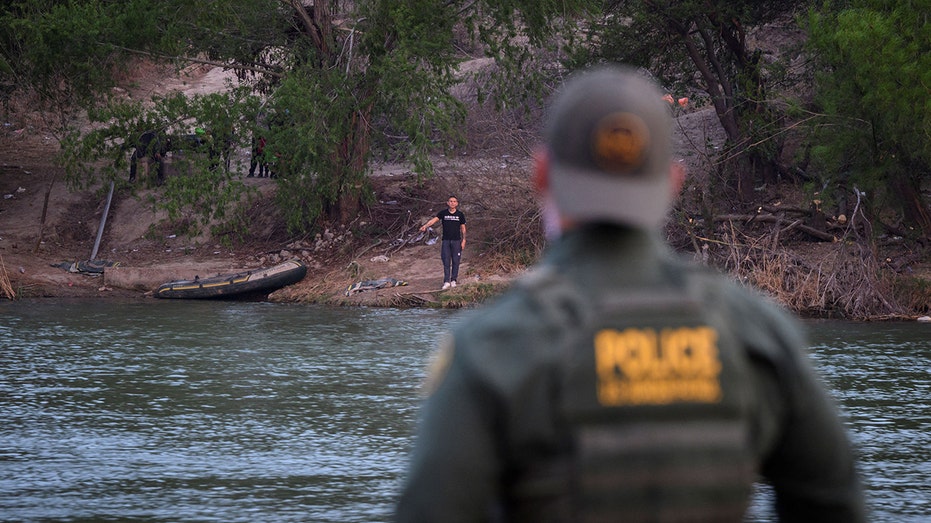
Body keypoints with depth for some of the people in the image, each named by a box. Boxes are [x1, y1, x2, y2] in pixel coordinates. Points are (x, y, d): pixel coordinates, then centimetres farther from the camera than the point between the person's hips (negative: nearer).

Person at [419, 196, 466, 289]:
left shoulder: (460, 214, 3)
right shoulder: (443, 213, 1)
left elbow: (463, 228, 7)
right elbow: (434, 219, -13)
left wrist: (463, 240, 2)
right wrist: (425, 226, -30)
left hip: (456, 241, 0)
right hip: (446, 240, 0)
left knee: (455, 261, 2)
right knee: (446, 261, -3)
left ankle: (453, 280, 13)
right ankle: (446, 281, -2)